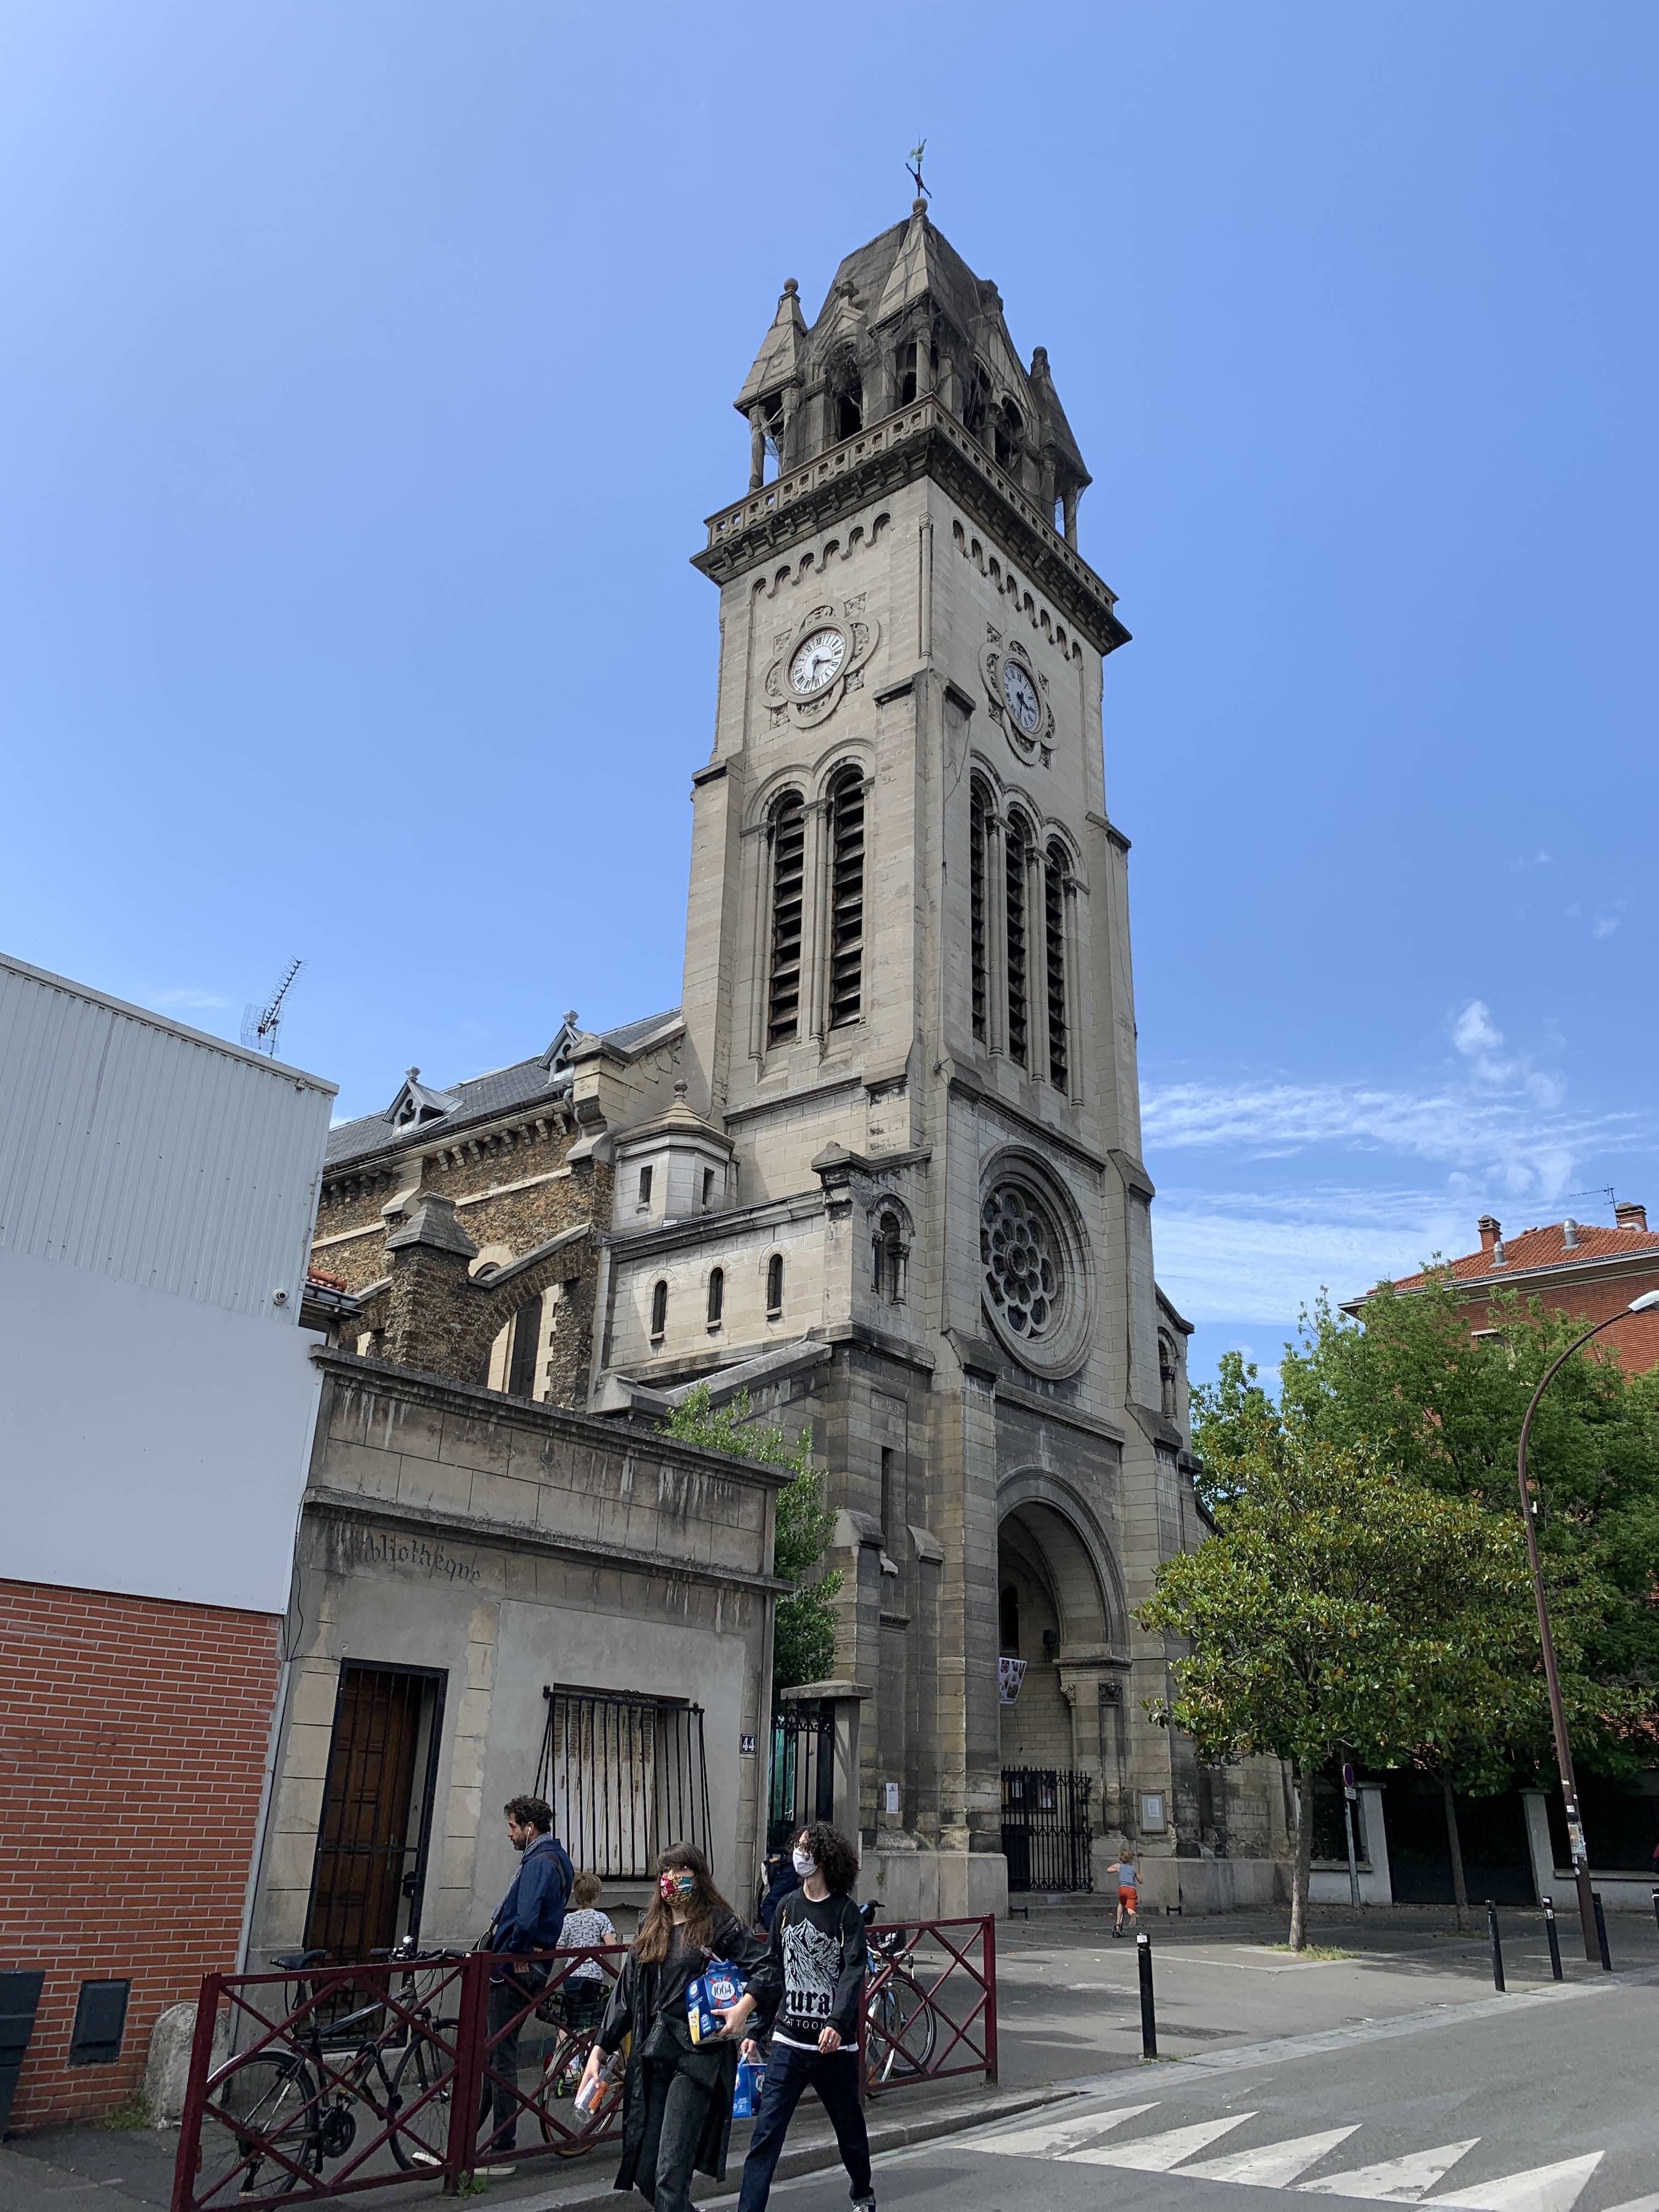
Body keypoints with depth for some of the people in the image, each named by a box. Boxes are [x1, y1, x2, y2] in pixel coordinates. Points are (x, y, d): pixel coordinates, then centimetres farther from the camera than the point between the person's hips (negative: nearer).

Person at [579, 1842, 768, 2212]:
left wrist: (744, 2007, -21)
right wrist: (599, 2049, 11)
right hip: (651, 2053, 6)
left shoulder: (719, 1923, -3)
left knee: (670, 2172, -10)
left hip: (697, 2054, -6)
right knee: (644, 2171, 7)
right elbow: (626, 1994, 16)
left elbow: (765, 1966, -6)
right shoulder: (651, 1928, 14)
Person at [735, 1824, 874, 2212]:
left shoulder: (846, 1911, -8)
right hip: (789, 2041, 3)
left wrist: (837, 2023, -31)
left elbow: (853, 1973, -17)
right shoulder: (787, 1907, 5)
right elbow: (774, 1972, 12)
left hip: (835, 2043, -3)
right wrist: (757, 2028, 10)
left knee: (849, 2125, 16)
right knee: (766, 2130, -7)